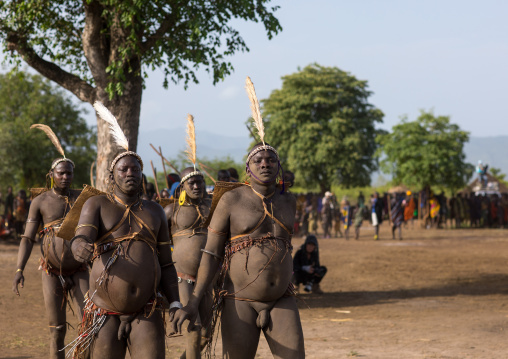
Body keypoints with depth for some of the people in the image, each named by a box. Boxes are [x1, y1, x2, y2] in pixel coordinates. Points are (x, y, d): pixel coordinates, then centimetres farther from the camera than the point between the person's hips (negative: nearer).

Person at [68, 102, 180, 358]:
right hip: (105, 314, -2)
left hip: (146, 315, 2)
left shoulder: (154, 212, 13)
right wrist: (81, 248, -41)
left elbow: (166, 264, 14)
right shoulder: (96, 205, 4)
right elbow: (80, 239, -16)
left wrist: (174, 304, 2)